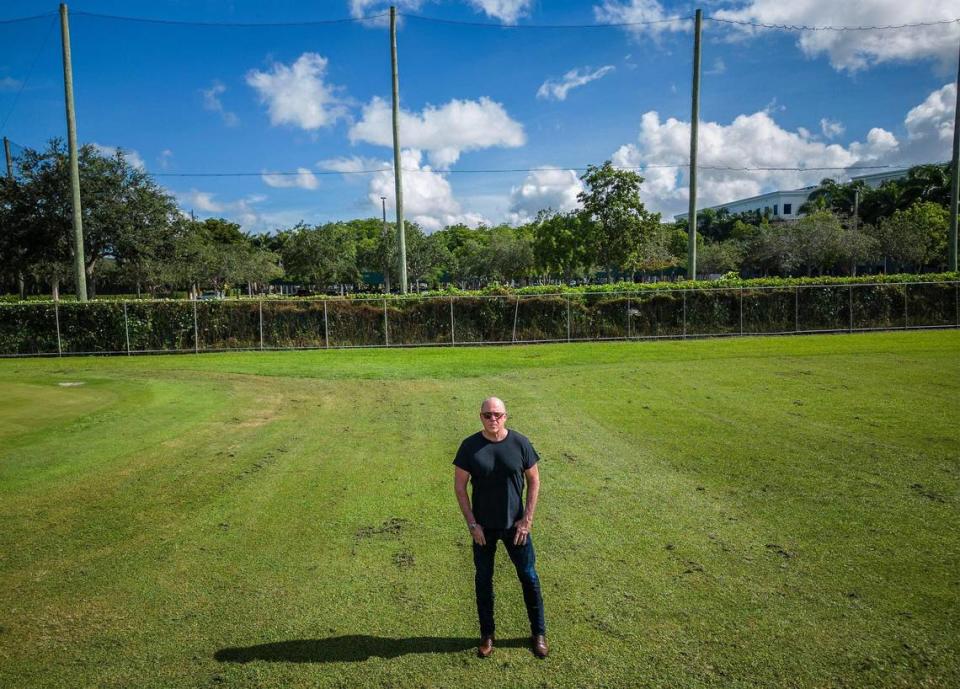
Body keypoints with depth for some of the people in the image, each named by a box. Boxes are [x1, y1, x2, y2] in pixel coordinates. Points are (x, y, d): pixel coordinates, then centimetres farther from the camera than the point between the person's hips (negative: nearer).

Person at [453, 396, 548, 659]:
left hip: (515, 525, 0)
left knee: (529, 577, 12)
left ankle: (539, 632, 32)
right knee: (483, 580, 14)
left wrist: (527, 519, -7)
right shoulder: (470, 446, -12)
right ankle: (487, 634, 33)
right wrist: (472, 523, -10)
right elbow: (459, 486, -6)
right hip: (483, 527, 0)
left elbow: (534, 480, -3)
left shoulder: (520, 442, -11)